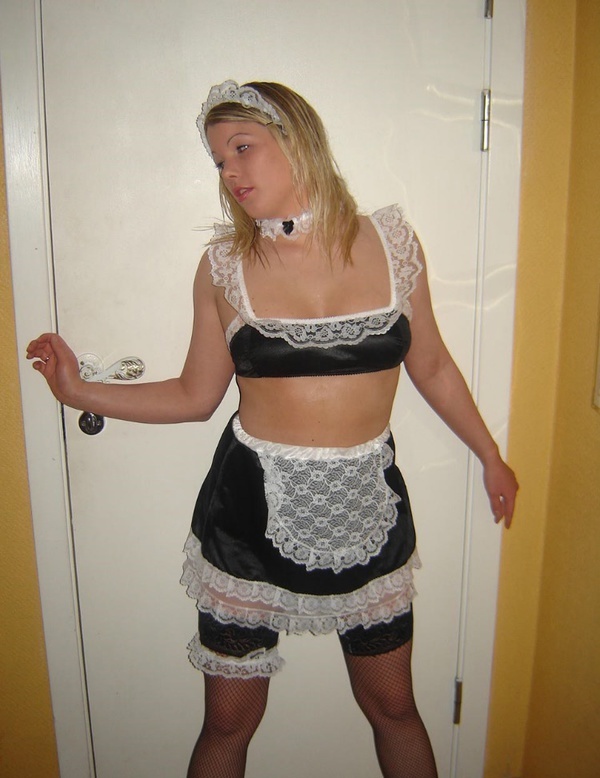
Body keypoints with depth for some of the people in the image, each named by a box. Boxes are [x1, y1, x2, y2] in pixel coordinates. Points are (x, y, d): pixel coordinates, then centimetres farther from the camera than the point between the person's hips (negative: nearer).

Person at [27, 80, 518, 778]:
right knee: (229, 719, 15)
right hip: (250, 511, 0)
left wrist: (489, 455, 17)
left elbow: (432, 366, 9)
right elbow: (196, 395, 3)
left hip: (367, 507, 1)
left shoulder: (392, 242, -2)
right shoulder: (224, 264, -3)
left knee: (392, 706, 19)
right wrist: (78, 391, -5)